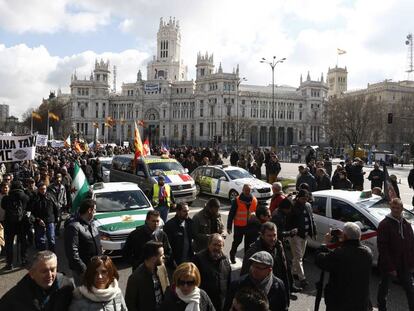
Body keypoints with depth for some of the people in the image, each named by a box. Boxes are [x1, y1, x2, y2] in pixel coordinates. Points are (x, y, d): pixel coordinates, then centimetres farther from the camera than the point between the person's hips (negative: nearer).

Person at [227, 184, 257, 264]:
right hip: (239, 225, -3)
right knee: (237, 241, 8)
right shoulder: (237, 200, -10)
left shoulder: (254, 200, 2)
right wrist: (229, 227, -9)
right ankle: (232, 254, 34)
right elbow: (231, 214, -8)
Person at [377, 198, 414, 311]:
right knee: (384, 287, 11)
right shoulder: (384, 224, -15)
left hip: (404, 265, 5)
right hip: (388, 264, -5)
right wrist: (390, 267, -18)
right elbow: (382, 248, -17)